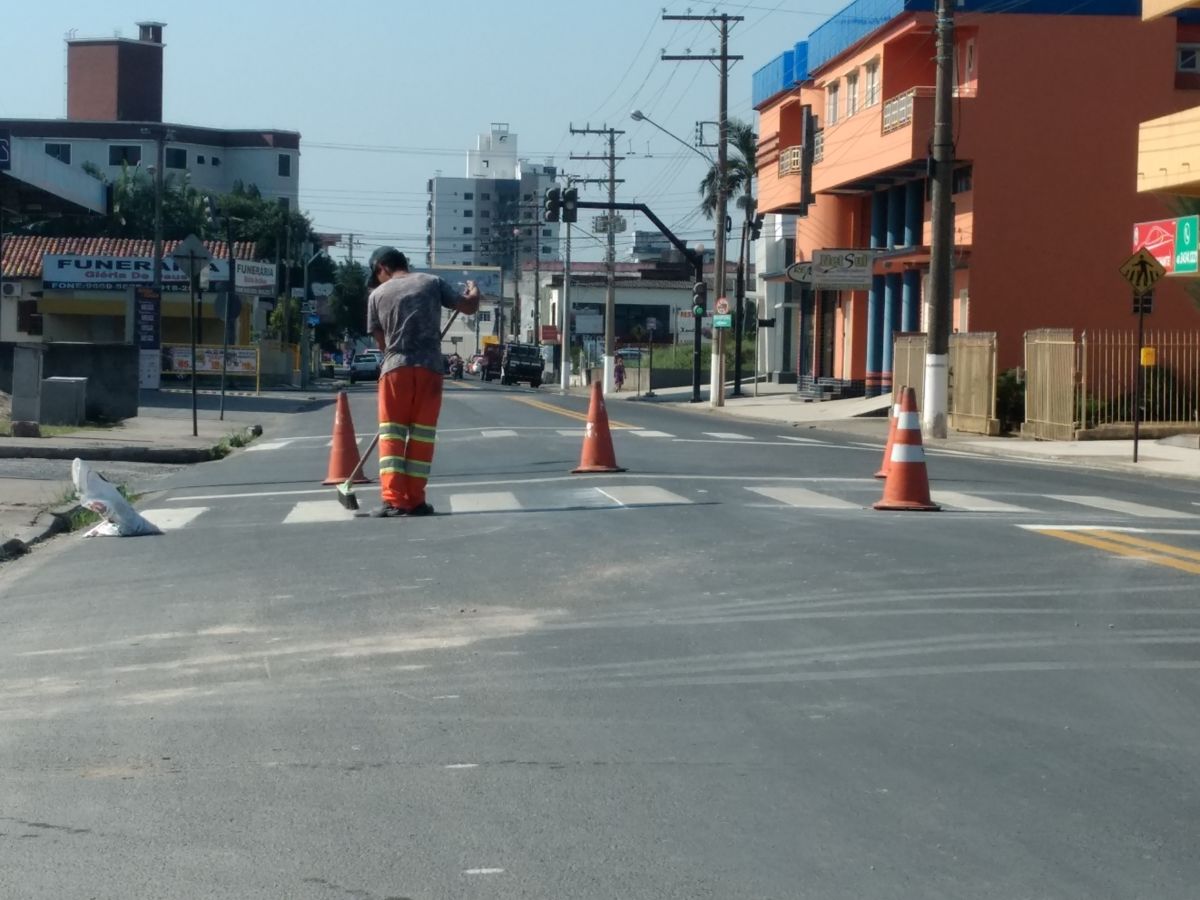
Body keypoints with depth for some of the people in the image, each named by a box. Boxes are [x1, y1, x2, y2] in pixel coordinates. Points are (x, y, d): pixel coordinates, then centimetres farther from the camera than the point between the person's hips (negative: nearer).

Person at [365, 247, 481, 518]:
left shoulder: (378, 294, 7)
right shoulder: (432, 282, 9)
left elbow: (381, 341, 10)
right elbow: (469, 307, 11)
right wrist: (473, 291, 32)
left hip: (395, 369, -1)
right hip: (430, 368, 1)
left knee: (391, 436, 3)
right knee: (422, 435, 7)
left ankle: (393, 499, -9)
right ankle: (414, 500, 7)